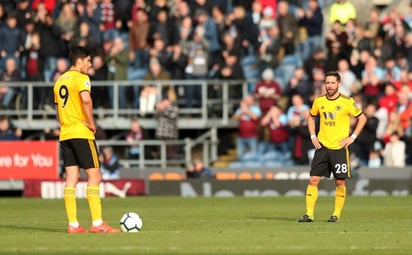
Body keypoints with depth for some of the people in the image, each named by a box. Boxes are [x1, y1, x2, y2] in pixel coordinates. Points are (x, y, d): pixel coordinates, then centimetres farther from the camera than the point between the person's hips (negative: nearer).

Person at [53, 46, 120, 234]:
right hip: (81, 134, -8)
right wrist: (91, 123, -15)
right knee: (94, 176, -4)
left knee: (71, 178, 5)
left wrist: (65, 126, 15)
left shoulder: (59, 81, 17)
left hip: (64, 134, 8)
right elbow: (86, 99, -26)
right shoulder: (81, 78, -8)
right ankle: (97, 223, -9)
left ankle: (73, 224, 1)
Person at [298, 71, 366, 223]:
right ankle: (309, 214, -3)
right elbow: (311, 117, 22)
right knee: (313, 180, -5)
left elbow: (362, 118, 1)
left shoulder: (347, 102, -6)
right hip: (322, 146, 3)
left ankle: (336, 215, 11)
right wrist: (313, 136, 9)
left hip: (339, 148, -3)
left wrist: (352, 137, -5)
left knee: (340, 182, 0)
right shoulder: (319, 102, 4)